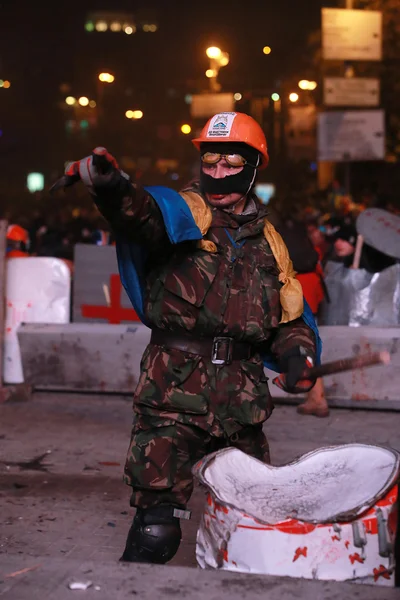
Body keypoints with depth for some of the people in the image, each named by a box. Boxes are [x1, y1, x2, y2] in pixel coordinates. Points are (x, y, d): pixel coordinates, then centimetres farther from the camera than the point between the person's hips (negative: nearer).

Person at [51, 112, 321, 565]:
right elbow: (141, 210, -24)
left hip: (242, 395, 5)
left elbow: (292, 315, 20)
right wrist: (109, 183, -46)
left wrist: (298, 353, -1)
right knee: (157, 523, -10)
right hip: (176, 390, -5)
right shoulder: (184, 212, 0)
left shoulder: (268, 240, 16)